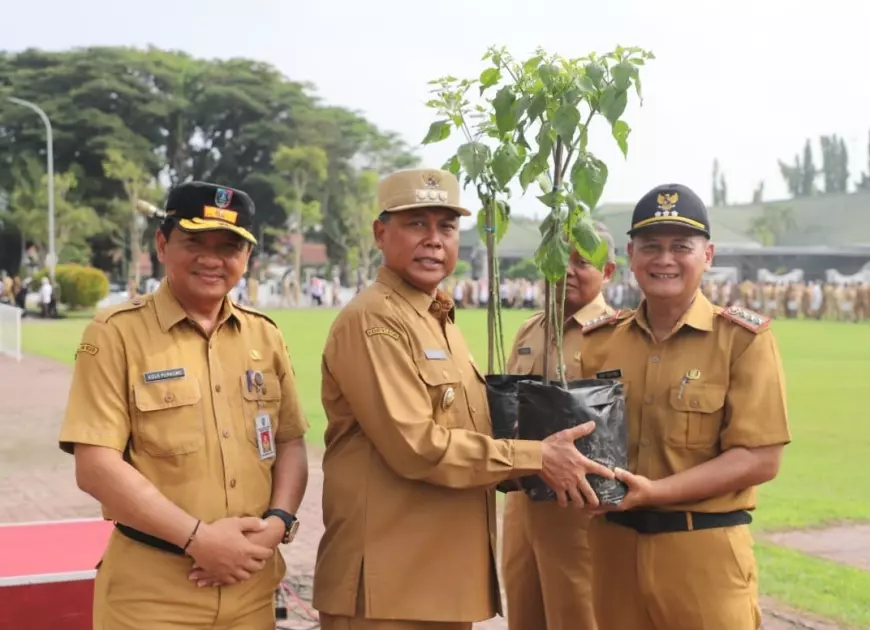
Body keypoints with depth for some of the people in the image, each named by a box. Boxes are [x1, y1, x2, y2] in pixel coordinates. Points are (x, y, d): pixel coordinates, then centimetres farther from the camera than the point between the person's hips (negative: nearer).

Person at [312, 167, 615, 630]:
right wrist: (536, 458, -15)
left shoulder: (439, 319, 17)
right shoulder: (372, 320, -14)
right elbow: (417, 445, -20)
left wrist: (530, 466, 7)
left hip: (444, 577, 9)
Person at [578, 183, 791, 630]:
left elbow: (759, 459, -12)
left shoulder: (744, 340, -7)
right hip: (614, 545, 4)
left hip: (703, 551, -4)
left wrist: (654, 491, -21)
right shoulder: (599, 341, 5)